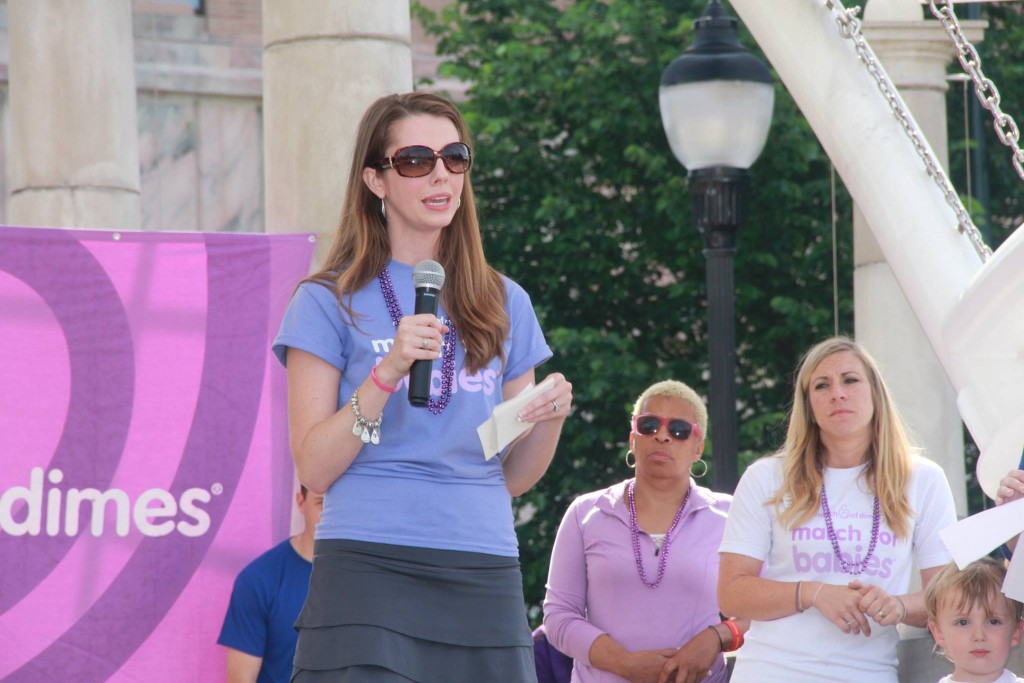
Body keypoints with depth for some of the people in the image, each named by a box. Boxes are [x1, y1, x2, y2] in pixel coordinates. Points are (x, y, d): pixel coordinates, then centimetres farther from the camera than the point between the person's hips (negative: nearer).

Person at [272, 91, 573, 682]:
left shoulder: (505, 304, 15)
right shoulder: (331, 302, 4)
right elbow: (315, 469, -4)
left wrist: (550, 419, -4)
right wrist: (387, 373, -15)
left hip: (485, 576, 4)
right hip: (369, 567, -3)